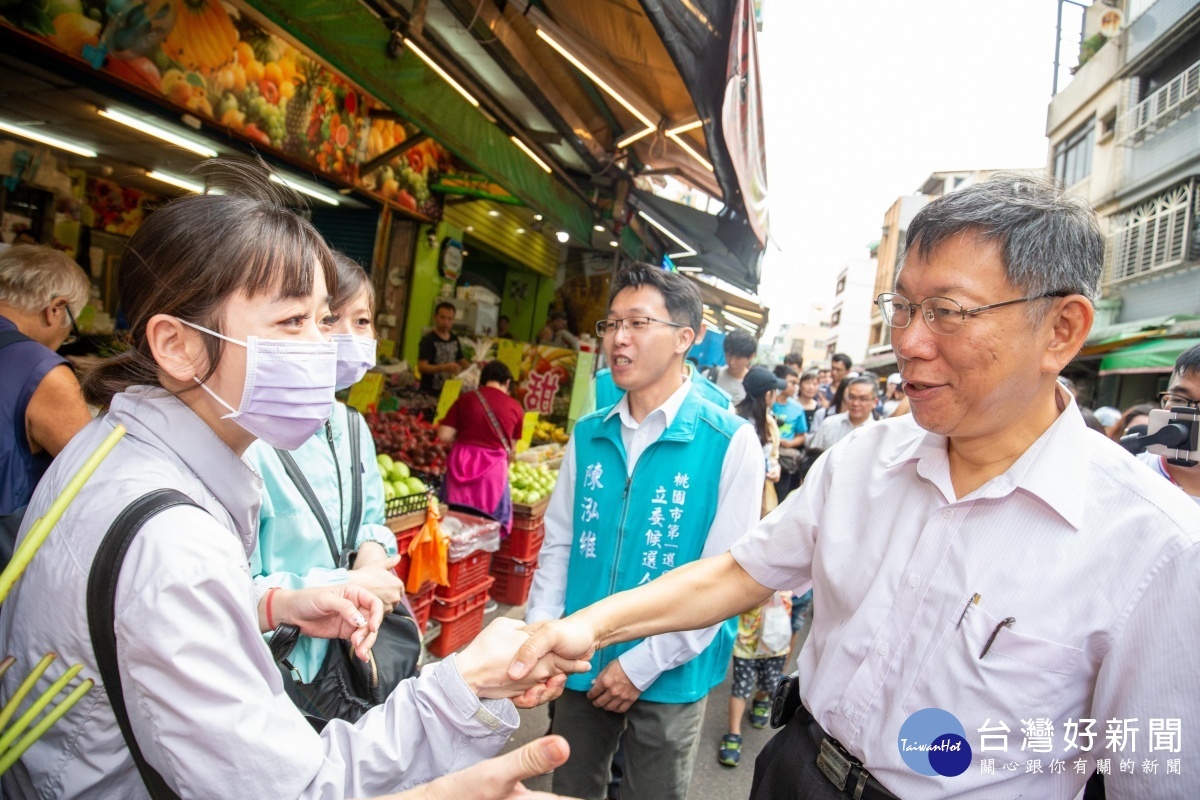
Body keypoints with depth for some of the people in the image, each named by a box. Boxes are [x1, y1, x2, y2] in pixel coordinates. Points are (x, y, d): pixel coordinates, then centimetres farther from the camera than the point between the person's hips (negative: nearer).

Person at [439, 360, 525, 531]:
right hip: (493, 468, -1)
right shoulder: (515, 408, 1)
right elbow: (510, 449, 8)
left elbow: (444, 435, -2)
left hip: (461, 464, 1)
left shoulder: (465, 398, 2)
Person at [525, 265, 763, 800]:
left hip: (668, 677, -4)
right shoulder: (588, 435, 1)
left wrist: (643, 664, -15)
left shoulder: (730, 443, -14)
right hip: (582, 668, 4)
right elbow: (558, 545, 4)